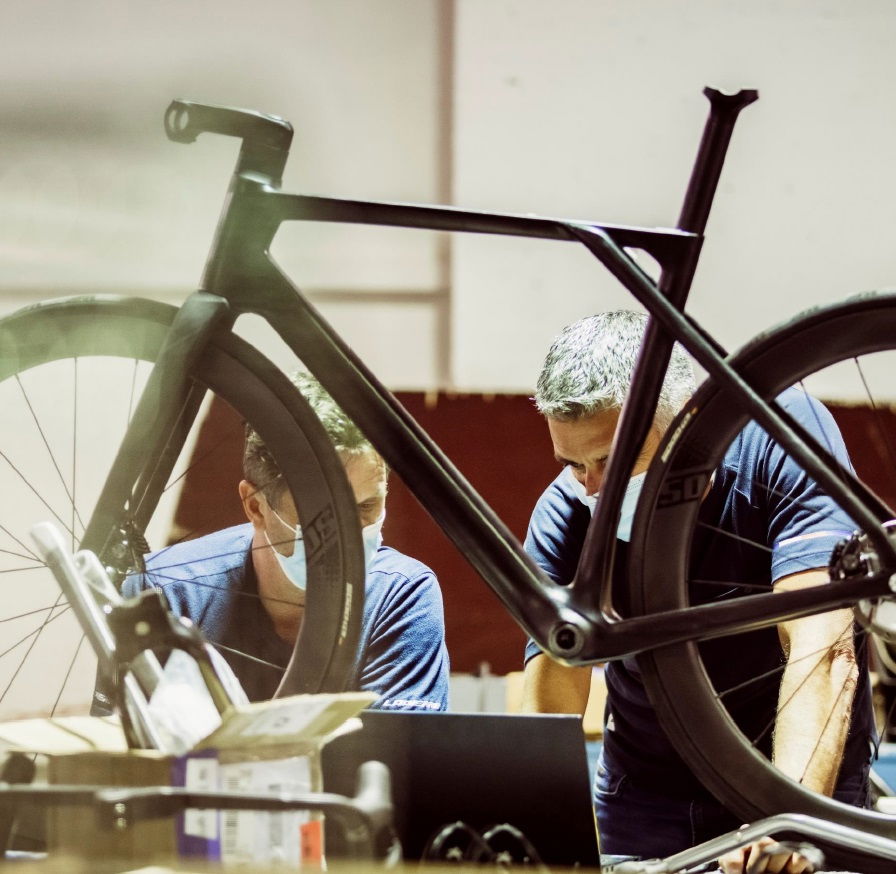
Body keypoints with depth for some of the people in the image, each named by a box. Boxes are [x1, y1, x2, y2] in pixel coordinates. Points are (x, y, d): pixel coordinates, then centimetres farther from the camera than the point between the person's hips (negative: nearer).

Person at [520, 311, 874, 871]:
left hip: (805, 780, -2)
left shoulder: (780, 436, -19)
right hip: (645, 794, 2)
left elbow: (822, 647, -29)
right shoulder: (565, 515, -12)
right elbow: (547, 715, -17)